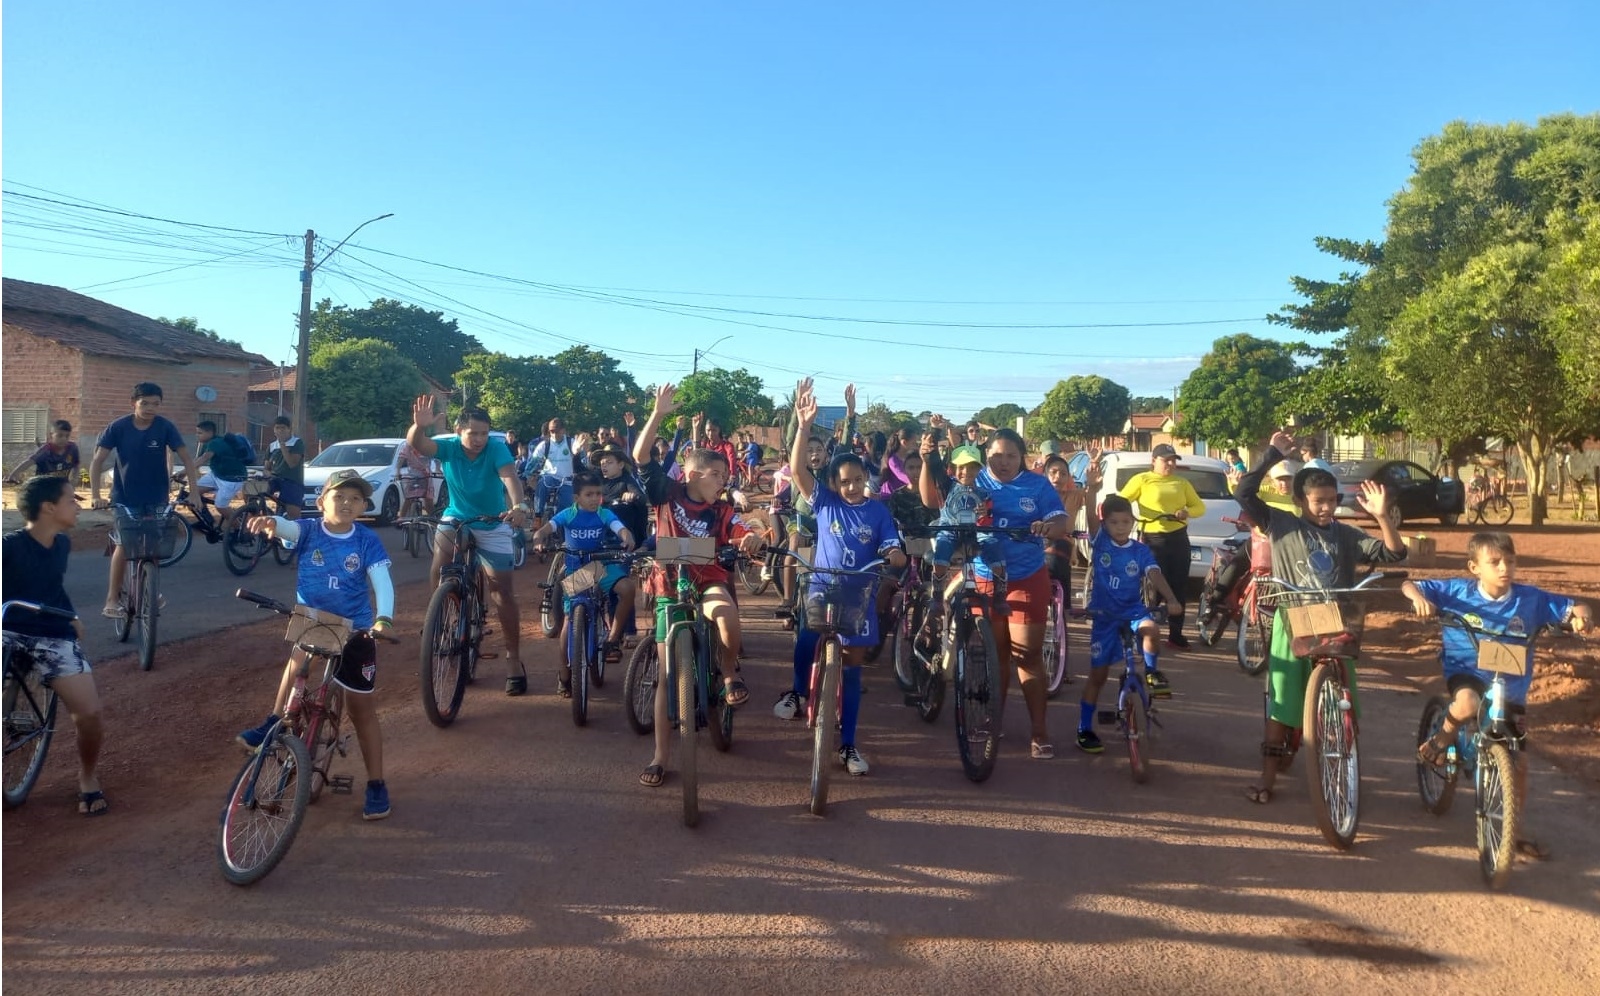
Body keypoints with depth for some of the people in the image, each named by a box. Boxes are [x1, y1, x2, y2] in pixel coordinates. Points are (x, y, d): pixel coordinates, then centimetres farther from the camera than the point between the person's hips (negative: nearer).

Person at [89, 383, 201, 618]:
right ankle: (112, 599, 1)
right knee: (124, 546, -8)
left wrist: (194, 491, -20)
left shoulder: (165, 427, -10)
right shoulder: (118, 427, -11)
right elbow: (97, 460, -10)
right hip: (125, 498, -1)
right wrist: (95, 495, -19)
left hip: (156, 499, 1)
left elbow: (186, 458, -10)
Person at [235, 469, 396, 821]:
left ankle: (376, 784, 14)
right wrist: (270, 522, -53)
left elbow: (382, 581, -19)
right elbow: (287, 527, -28)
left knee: (360, 707, 5)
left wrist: (384, 618, -37)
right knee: (301, 656, -34)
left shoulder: (367, 541, -9)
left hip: (354, 631, -1)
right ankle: (275, 723, -16)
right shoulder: (308, 530, -7)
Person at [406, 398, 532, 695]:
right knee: (438, 569, -25)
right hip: (456, 518, 2)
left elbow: (510, 477, -40)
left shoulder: (496, 448, -23)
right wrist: (418, 425, -57)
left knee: (503, 591, -1)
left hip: (492, 525, -1)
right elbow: (416, 444, -34)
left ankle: (514, 660, 8)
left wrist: (519, 507, -59)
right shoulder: (448, 447, -17)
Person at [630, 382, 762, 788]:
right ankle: (659, 757, 8)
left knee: (725, 610, -38)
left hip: (708, 581, 0)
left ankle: (730, 672, -8)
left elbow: (745, 537, -9)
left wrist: (751, 539, -34)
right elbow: (640, 456, -12)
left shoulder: (721, 511, -1)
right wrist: (658, 414, -22)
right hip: (669, 586, 0)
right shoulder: (668, 493, -4)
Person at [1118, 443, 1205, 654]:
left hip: (1179, 538, 4)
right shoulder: (1142, 480, 2)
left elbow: (1200, 507, 14)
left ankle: (1176, 634, 12)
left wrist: (1187, 512, -7)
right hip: (1153, 539, -4)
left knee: (1178, 586, 5)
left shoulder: (1182, 482, 15)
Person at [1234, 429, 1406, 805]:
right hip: (1292, 626, -2)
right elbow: (1244, 492, -12)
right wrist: (1272, 455, -13)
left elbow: (1394, 554, -4)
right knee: (1281, 706, 1)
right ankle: (1267, 779, 8)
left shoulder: (1346, 535, 3)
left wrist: (1382, 517, -20)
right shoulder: (1280, 524, -3)